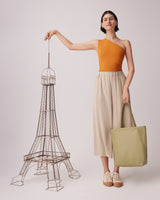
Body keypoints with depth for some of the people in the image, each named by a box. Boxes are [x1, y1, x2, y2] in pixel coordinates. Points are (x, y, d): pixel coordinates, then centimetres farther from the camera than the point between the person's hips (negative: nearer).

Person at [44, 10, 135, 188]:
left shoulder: (125, 43, 11)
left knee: (119, 126, -3)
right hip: (102, 84, 0)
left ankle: (116, 171, 8)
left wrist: (125, 89, -9)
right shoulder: (97, 43, 14)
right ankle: (106, 171, 8)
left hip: (119, 84, 0)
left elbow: (131, 68, 3)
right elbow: (71, 46, 21)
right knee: (103, 126, -3)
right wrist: (56, 32, 19)